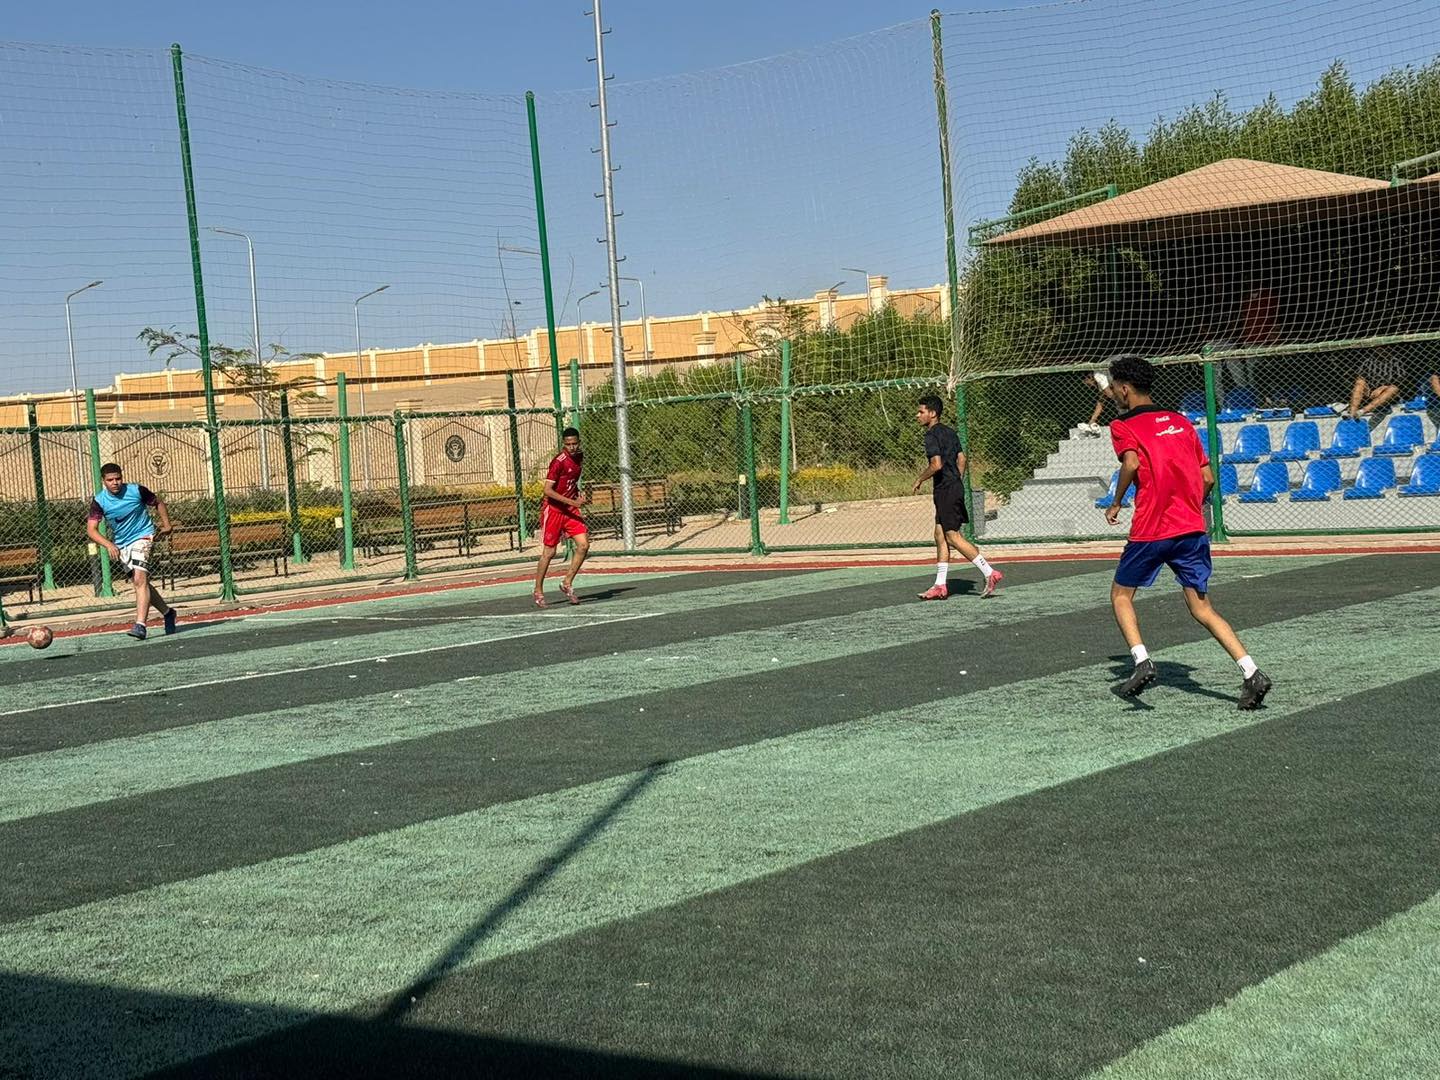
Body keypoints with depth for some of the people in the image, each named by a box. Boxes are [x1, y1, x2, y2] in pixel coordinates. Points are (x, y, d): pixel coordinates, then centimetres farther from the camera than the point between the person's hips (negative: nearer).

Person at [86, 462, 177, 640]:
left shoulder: (137, 490, -14)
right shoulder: (99, 501, -11)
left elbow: (158, 503, 5)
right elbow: (91, 529, -16)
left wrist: (166, 525, 0)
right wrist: (109, 545, -31)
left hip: (143, 537, -4)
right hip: (121, 544, 4)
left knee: (140, 579, -21)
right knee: (141, 583, 11)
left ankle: (140, 625, -29)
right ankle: (168, 613, 32)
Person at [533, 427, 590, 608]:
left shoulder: (579, 457, 7)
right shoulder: (558, 461, -18)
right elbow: (548, 490, -23)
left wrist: (579, 494, 5)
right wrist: (573, 502, -25)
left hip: (570, 510, 7)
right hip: (553, 509, -7)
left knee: (583, 545, -7)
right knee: (549, 552, -1)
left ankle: (567, 583, 7)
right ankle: (538, 592, 12)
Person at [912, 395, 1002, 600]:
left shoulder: (932, 435, -14)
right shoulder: (949, 432, 15)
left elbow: (936, 465, -24)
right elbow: (961, 458, 17)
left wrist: (919, 480, -10)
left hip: (946, 491, -10)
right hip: (954, 487, 10)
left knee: (953, 537, -6)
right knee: (940, 535, 10)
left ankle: (990, 573, -7)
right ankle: (940, 586, 11)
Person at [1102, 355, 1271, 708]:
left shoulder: (1123, 426, 0)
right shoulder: (1180, 421, 16)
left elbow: (1131, 463, -20)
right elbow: (1207, 477, 14)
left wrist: (1116, 504, -7)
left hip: (1150, 530, -5)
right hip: (1193, 528, 5)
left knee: (1121, 595, 15)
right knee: (1202, 608, 7)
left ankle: (1142, 662, -3)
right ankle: (1251, 673, -7)